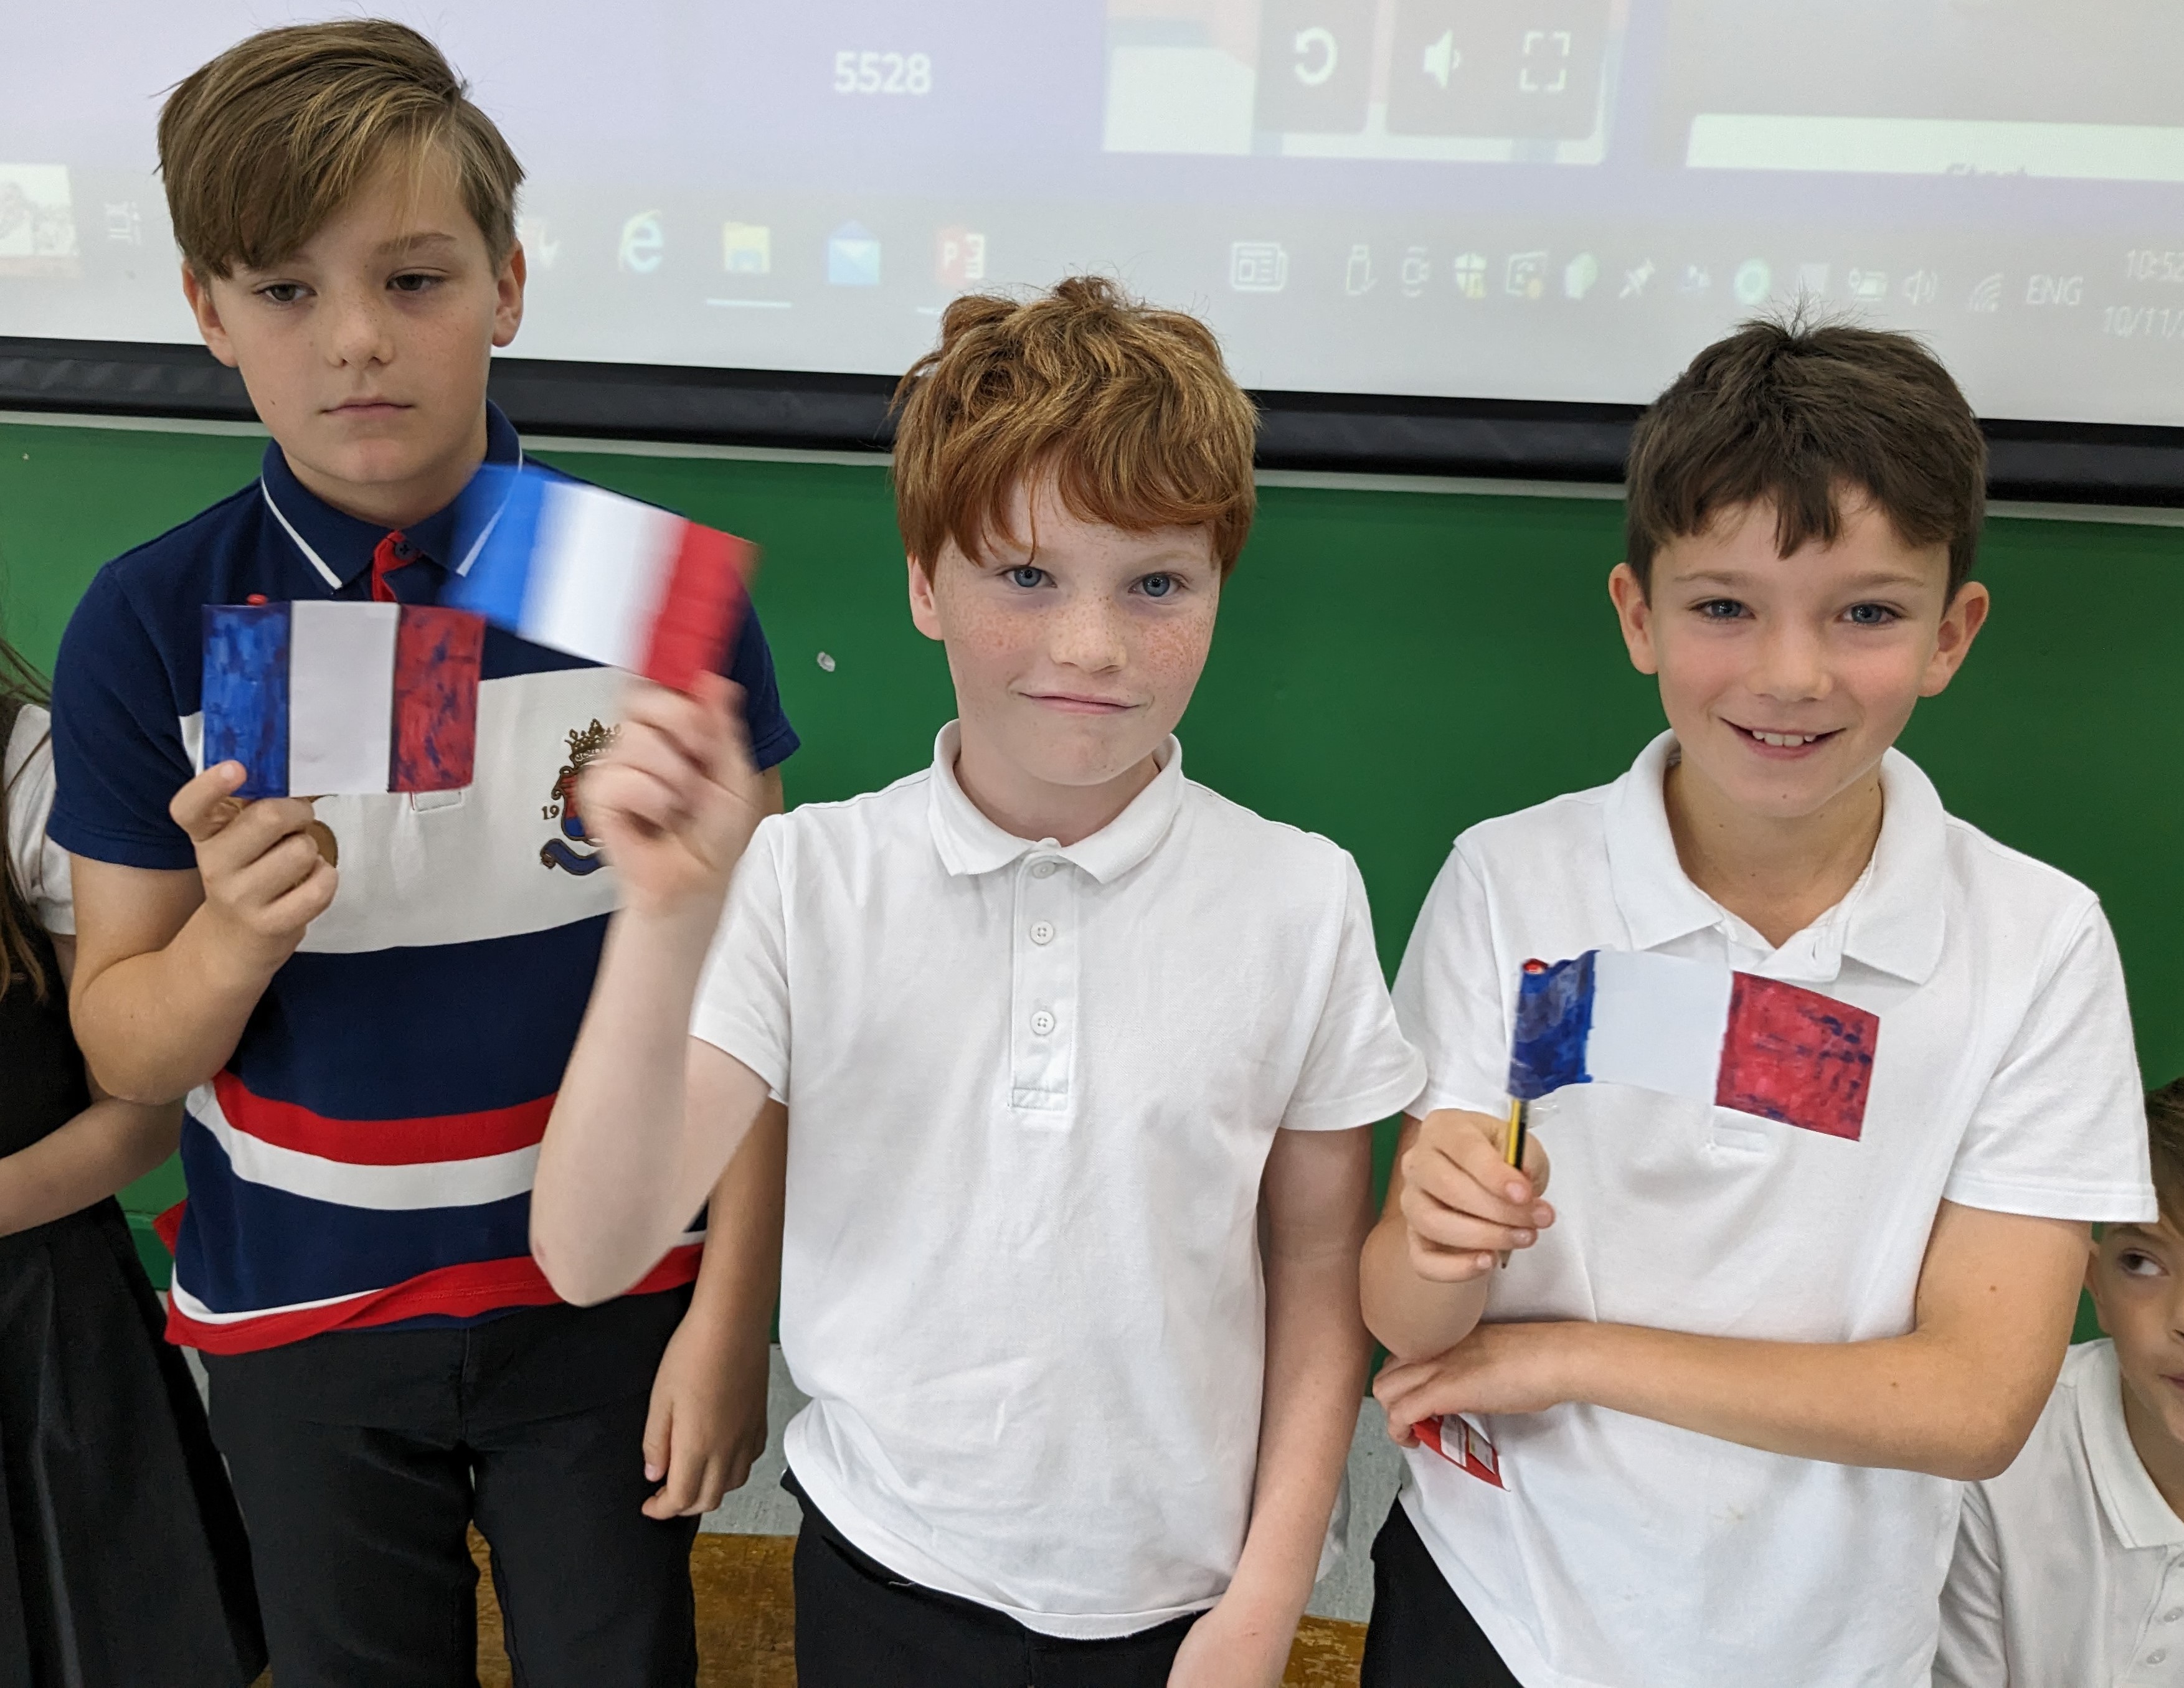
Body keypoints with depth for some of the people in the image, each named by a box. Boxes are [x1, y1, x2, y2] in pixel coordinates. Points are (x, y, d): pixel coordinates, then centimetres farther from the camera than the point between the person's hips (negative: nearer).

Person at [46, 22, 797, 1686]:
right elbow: (125, 1049, -4)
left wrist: (734, 1308, -7)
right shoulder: (149, 625, -10)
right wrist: (235, 934, -26)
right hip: (300, 1311, 2)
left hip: (605, 1287, -1)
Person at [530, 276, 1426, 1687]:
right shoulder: (803, 877, -14)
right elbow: (592, 1257, -19)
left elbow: (1321, 1270, -2)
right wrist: (668, 922, -31)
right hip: (881, 1574, 1)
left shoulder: (1302, 902, -13)